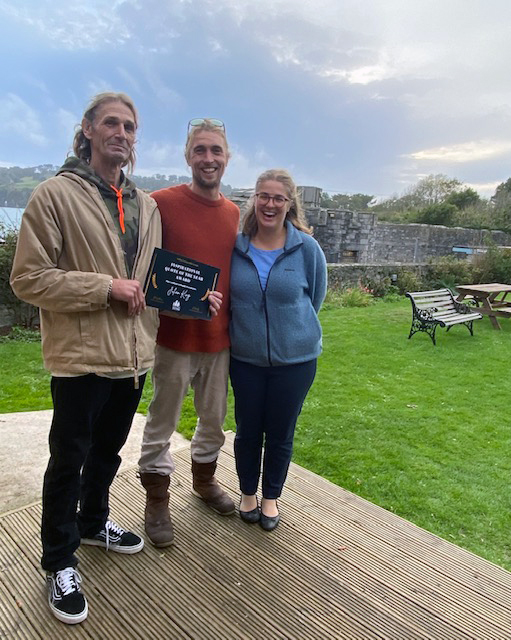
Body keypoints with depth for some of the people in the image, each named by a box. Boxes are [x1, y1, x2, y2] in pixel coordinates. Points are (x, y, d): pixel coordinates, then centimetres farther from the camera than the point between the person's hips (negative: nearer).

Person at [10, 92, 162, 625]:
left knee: (108, 450, 22)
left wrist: (150, 333, 11)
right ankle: (60, 562, 29)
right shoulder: (55, 195, -8)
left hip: (132, 356, 6)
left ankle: (92, 522, 46)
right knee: (69, 459, 9)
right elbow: (28, 278, -13)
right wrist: (106, 287, -18)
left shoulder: (146, 206, 11)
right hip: (81, 356, -6)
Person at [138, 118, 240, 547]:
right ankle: (157, 499, 29)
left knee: (215, 419, 19)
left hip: (219, 337, 5)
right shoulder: (162, 203, -10)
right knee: (162, 423, 9)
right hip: (174, 337, -5)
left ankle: (204, 478, 43)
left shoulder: (235, 214, 5)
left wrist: (234, 320, 10)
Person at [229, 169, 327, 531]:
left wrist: (293, 330, 7)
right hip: (245, 358, 1)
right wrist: (243, 328, 5)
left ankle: (271, 497, 35)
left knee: (280, 434, 12)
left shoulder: (307, 248, -8)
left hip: (296, 359, -1)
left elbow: (315, 297, 5)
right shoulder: (236, 246, -5)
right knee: (247, 431, 13)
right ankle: (248, 493, 38)